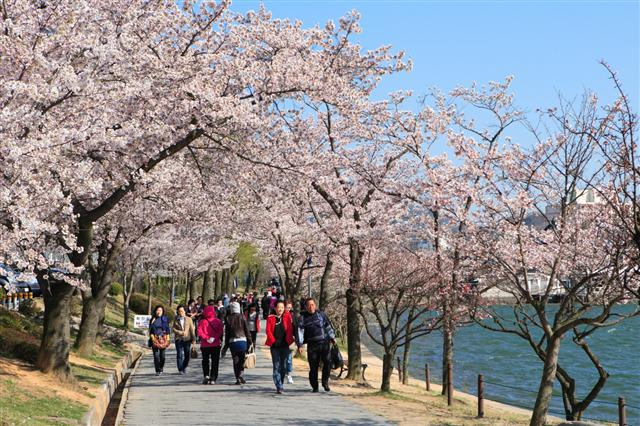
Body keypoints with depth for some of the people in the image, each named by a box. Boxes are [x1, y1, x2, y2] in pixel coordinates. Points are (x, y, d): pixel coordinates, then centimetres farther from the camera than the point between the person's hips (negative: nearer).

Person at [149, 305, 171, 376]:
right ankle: (157, 370, -5)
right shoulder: (153, 319, 7)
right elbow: (150, 330, 6)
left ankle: (161, 368, 22)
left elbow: (168, 330, 8)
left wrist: (167, 339, 2)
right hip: (155, 338, 0)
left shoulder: (165, 319, 7)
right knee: (156, 355, -8)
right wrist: (152, 337, -6)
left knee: (162, 354, 1)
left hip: (163, 338, 0)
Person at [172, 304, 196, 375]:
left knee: (187, 354, 0)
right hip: (179, 339, 0)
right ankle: (180, 369, 3)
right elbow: (173, 328, 3)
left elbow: (192, 329, 6)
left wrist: (193, 338, 0)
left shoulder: (189, 319, 7)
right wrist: (180, 332, -11)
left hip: (187, 339, 0)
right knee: (179, 355, -3)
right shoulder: (176, 319, 8)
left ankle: (184, 367, 21)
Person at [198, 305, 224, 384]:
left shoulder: (202, 322, -5)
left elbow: (199, 332, -14)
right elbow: (220, 332, -9)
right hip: (216, 344, 0)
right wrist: (215, 338, -12)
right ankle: (213, 378, 3)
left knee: (205, 360, 14)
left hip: (205, 345, 0)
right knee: (215, 361, 7)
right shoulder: (218, 321, -2)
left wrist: (206, 338, -13)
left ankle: (206, 375, -2)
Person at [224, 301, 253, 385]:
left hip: (232, 342, 1)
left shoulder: (228, 319, 1)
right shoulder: (242, 317, 0)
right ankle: (241, 374, -12)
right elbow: (247, 330, 1)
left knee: (235, 361, 7)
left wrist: (226, 345, 10)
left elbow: (227, 333, 4)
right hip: (243, 341, -1)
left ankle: (238, 378, 3)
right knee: (242, 359, 8)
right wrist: (250, 342, 7)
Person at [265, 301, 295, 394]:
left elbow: (290, 330, 3)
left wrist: (289, 340, -9)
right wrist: (274, 341, -9)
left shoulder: (287, 317, 7)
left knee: (283, 366, 7)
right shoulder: (270, 318, 3)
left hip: (284, 345, 2)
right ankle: (279, 387, -9)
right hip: (274, 346, -1)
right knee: (276, 367, -5)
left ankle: (281, 384, 23)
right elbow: (268, 331, -1)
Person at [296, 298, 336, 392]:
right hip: (312, 345, -1)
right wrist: (299, 345, -12)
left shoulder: (321, 314, 10)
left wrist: (332, 337, 21)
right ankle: (314, 386, 13)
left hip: (325, 343, 1)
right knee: (313, 367, 0)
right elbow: (300, 331, -3)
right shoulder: (303, 318, 3)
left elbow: (328, 325, 20)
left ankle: (325, 382, 6)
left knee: (328, 362, -11)